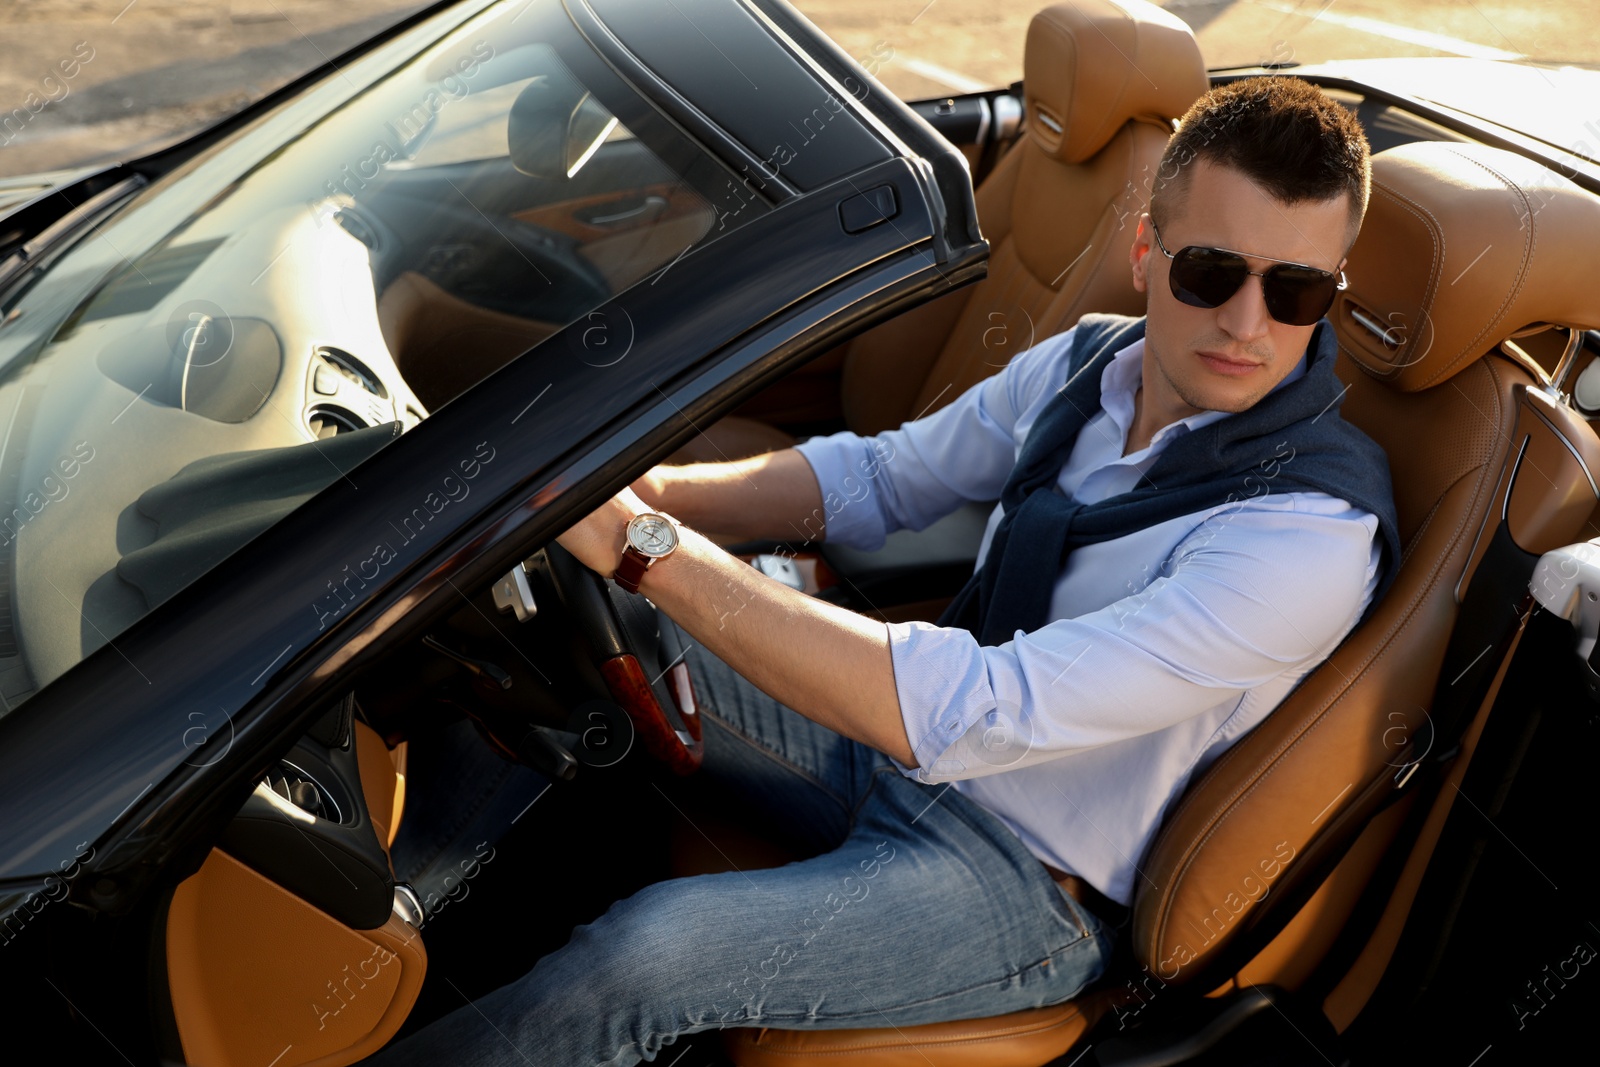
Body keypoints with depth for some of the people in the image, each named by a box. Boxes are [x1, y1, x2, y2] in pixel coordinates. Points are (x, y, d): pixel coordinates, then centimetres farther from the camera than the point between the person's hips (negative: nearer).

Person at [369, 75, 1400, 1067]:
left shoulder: (1312, 535, -27)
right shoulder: (1089, 362, -4)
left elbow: (972, 715, -34)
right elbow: (879, 478, 8)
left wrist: (649, 548, -35)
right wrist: (648, 490, -10)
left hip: (1034, 884, -7)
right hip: (912, 740, 7)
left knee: (635, 959, -24)